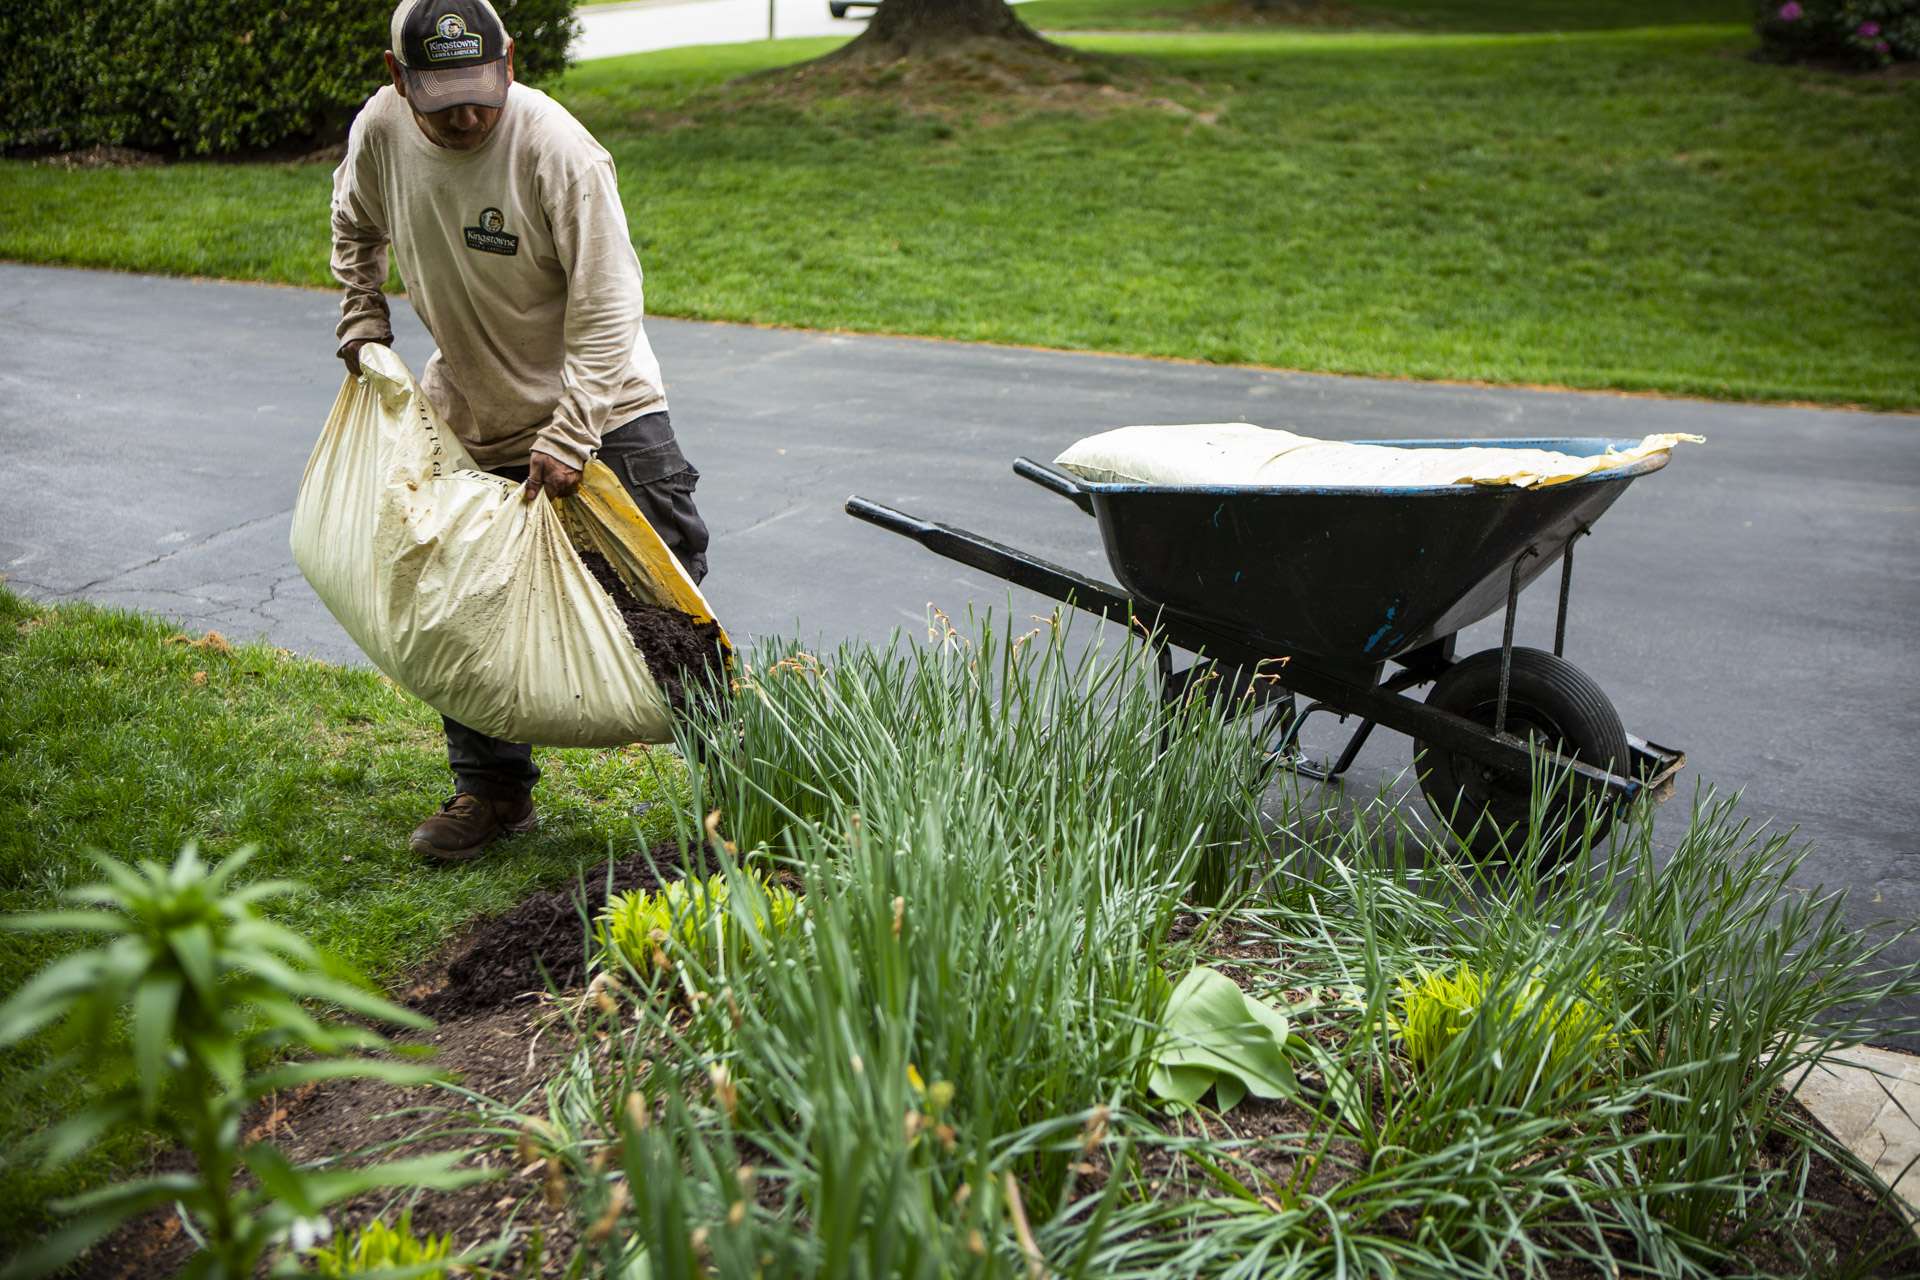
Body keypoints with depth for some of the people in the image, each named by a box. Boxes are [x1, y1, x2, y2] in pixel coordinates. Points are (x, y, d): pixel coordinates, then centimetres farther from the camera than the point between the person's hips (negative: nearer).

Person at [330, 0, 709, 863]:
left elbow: (605, 309, -23)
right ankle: (492, 791, 26)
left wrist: (567, 440, -27)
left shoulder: (557, 149, -23)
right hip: (466, 420, 5)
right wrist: (362, 327, 8)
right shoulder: (379, 131, -7)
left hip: (600, 411, -5)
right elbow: (356, 231, 17)